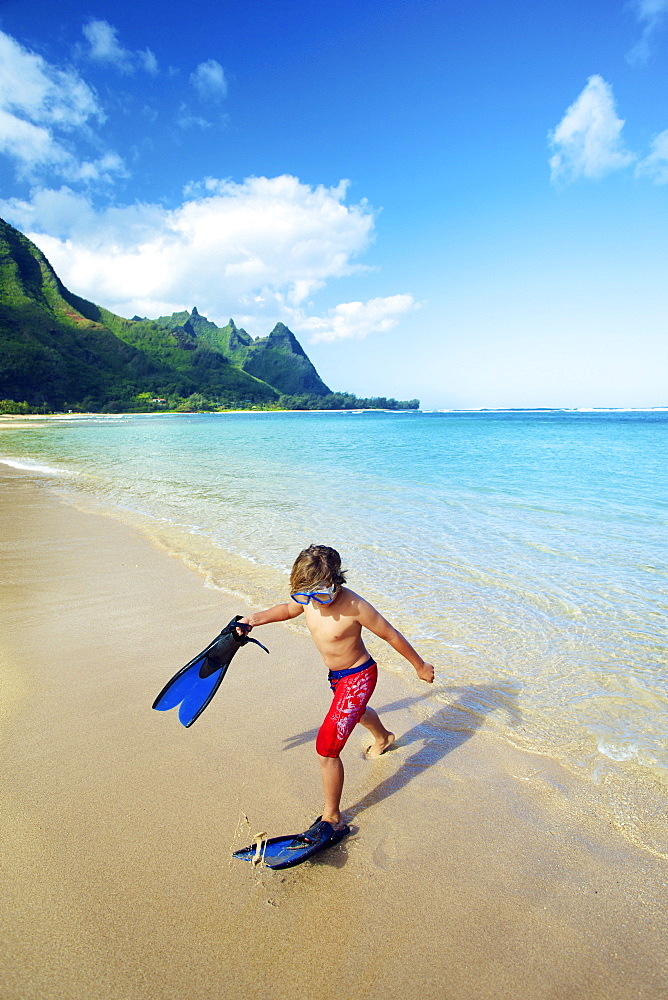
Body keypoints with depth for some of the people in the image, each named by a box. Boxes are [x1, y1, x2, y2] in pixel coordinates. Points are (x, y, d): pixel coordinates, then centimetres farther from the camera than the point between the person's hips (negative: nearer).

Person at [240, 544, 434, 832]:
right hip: (336, 675, 8)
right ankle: (383, 737, 71)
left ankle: (332, 818, 12)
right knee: (355, 710, 37)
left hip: (358, 677, -8)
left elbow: (391, 635, -21)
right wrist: (257, 618, -8)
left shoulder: (354, 606, -35)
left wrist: (421, 666, -9)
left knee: (326, 749, -10)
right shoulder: (308, 598, -17)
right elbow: (288, 608, 8)